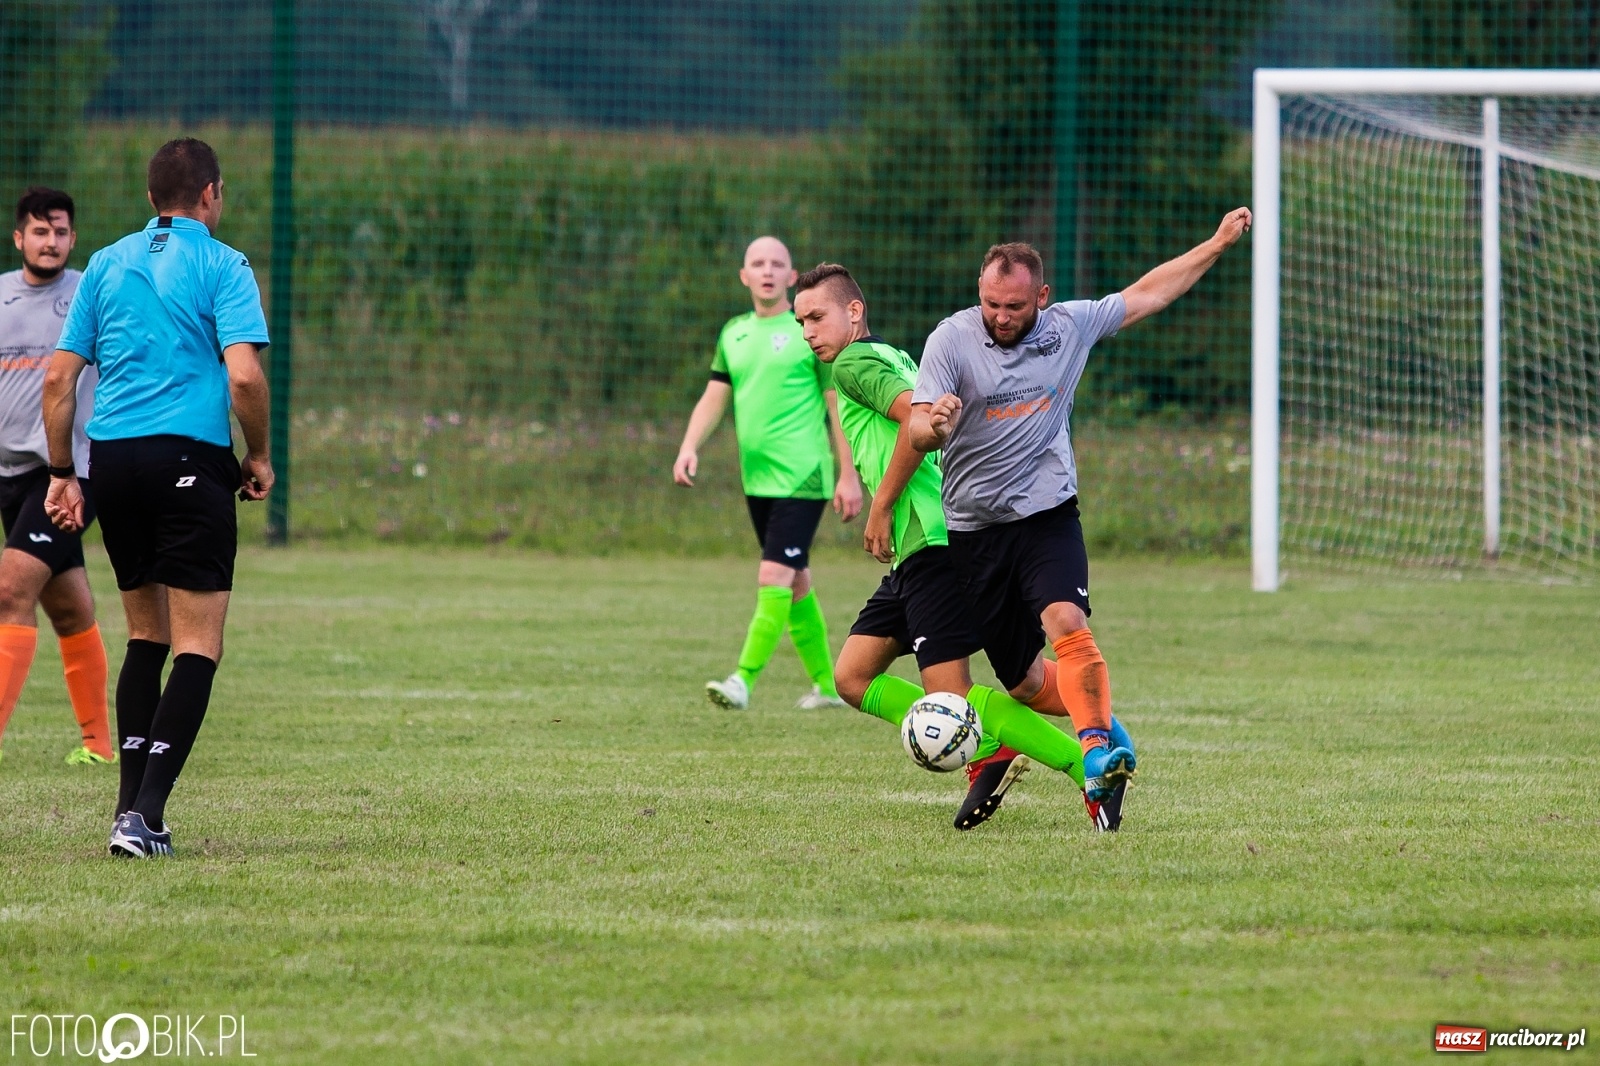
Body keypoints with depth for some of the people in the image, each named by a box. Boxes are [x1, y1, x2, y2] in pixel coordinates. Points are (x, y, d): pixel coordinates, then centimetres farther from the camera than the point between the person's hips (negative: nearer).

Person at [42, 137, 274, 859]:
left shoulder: (107, 265, 13)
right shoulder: (221, 266, -2)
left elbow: (59, 379, 11)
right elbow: (243, 375, -13)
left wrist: (61, 473, 17)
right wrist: (259, 458, 1)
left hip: (111, 458, 5)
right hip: (190, 460, -5)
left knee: (146, 636, 18)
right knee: (197, 648, -3)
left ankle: (131, 807, 12)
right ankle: (145, 814, -15)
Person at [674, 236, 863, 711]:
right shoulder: (734, 333, 13)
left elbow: (839, 404, -5)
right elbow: (715, 396, 13)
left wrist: (849, 476, -9)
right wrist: (690, 446, -4)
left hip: (802, 477, -7)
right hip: (757, 478, 7)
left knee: (775, 577, -15)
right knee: (796, 582, 13)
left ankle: (744, 680, -18)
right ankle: (826, 684, 22)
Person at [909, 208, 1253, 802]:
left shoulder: (1068, 326, 3)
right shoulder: (952, 340, -7)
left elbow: (1147, 294, 16)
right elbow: (917, 431, -13)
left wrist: (1218, 244, 17)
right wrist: (933, 425, -37)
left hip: (1048, 514, 0)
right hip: (973, 526, 0)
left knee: (1067, 625, -23)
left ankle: (1097, 752, -25)